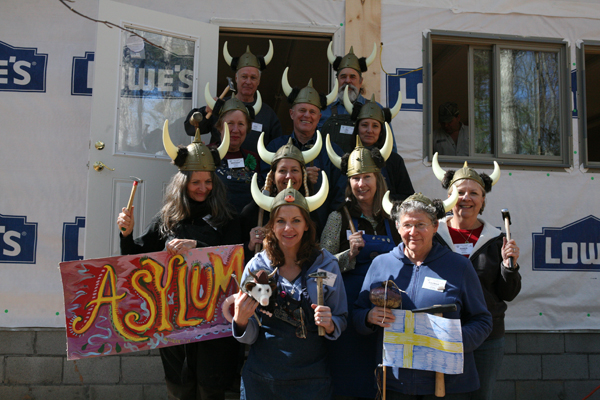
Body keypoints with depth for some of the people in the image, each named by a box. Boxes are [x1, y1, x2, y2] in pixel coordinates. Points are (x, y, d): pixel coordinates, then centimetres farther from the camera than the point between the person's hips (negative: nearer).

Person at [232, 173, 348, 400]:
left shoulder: (326, 264, -5)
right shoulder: (257, 266, -4)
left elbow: (341, 321, 2)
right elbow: (249, 337, 0)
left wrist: (329, 324, -19)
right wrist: (241, 321, -20)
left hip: (310, 380, 0)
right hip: (261, 379, 1)